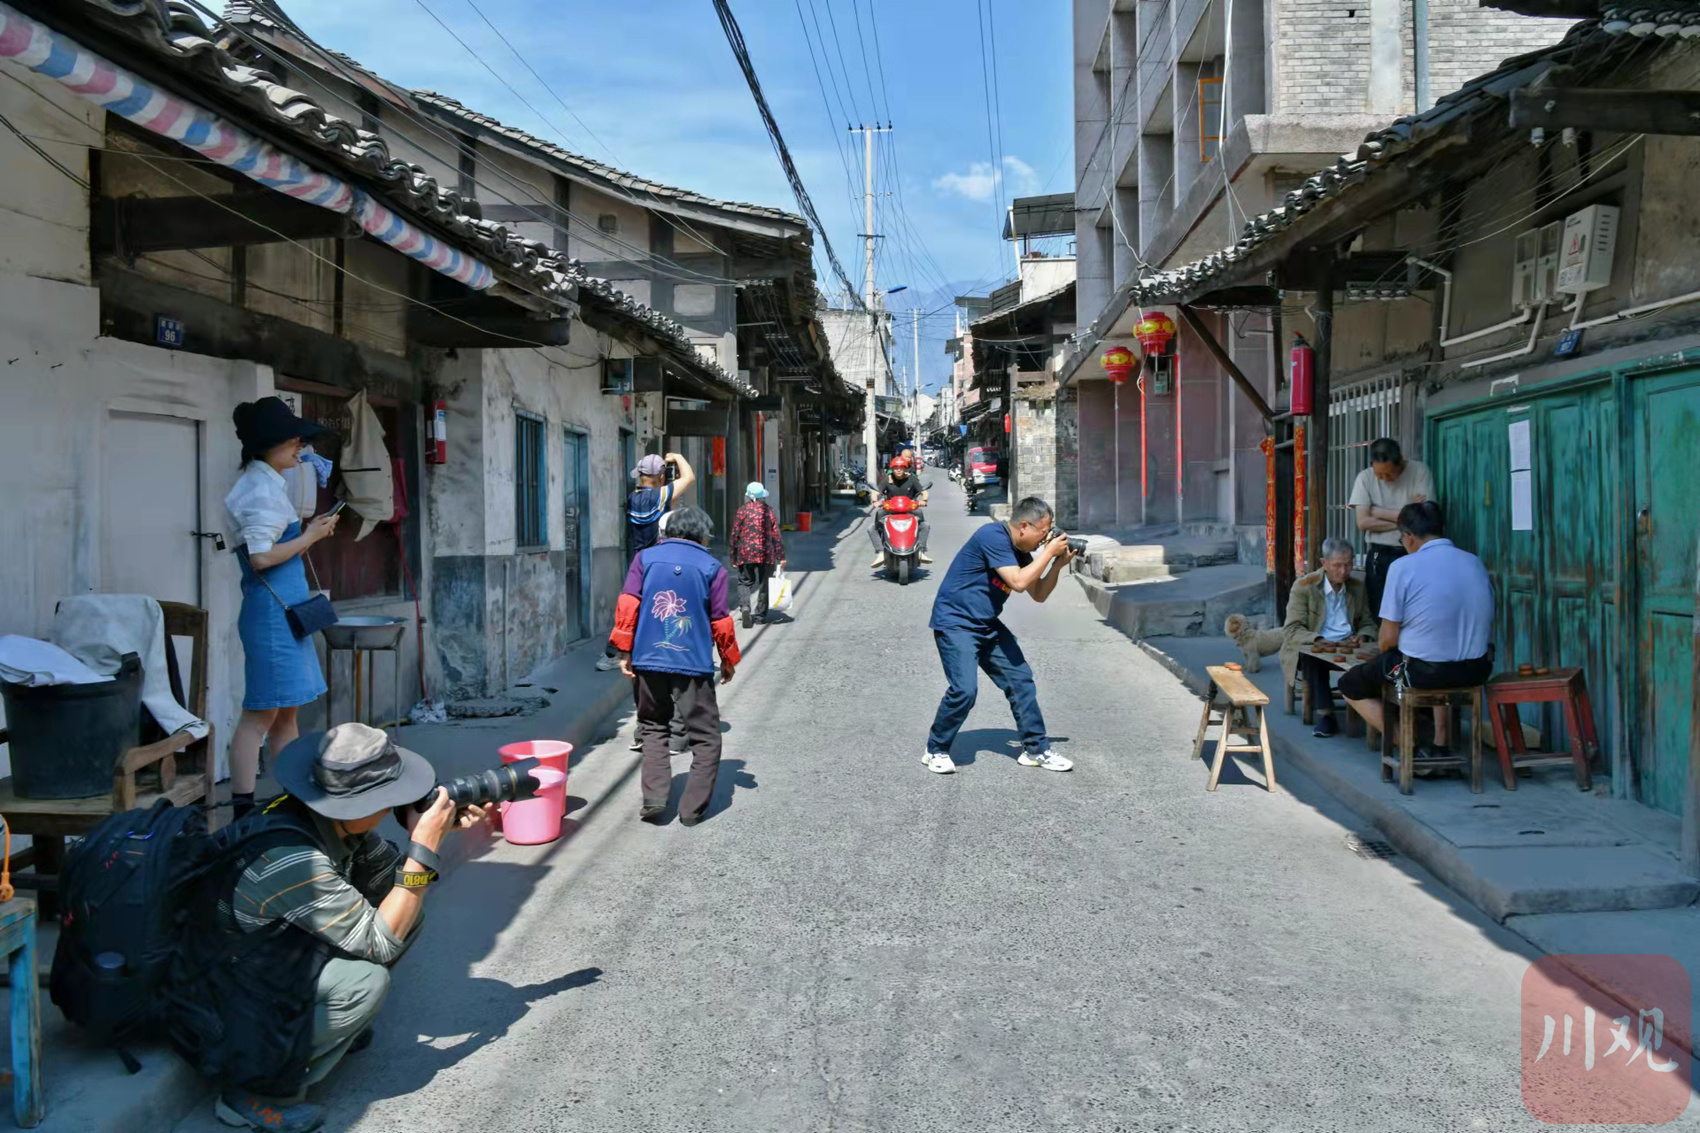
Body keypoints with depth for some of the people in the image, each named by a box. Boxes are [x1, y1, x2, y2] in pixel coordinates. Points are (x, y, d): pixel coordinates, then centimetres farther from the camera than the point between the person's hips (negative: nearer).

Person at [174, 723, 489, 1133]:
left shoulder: (338, 820, -11)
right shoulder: (290, 858, -35)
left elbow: (390, 878, 4)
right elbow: (381, 943, -28)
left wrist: (443, 825, -11)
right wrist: (425, 846, -28)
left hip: (276, 969, 8)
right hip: (221, 1014, -8)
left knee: (403, 909, -1)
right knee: (367, 978, -27)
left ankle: (331, 1022, 13)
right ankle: (255, 1093, -8)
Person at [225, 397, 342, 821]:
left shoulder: (269, 483, 17)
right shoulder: (261, 488, -12)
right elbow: (261, 557, -21)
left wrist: (311, 534, 11)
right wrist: (309, 537, -11)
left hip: (285, 607, 10)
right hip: (272, 609, -10)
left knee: (287, 711, 14)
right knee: (261, 714, -7)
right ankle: (242, 812, -3)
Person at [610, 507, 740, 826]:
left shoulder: (645, 558, 6)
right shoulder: (712, 567, 1)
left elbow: (627, 605, -1)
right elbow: (721, 621, 2)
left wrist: (625, 651, 5)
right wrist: (729, 661, 15)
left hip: (649, 660, 3)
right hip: (694, 664, -2)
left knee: (653, 728, 19)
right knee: (705, 737, 8)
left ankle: (654, 797, 7)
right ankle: (692, 808, 5)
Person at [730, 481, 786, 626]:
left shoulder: (742, 511, -1)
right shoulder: (769, 511, 1)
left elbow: (735, 534, 0)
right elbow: (776, 536, 1)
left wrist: (733, 557, 8)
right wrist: (781, 557, 6)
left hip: (745, 554, 0)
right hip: (765, 554, 0)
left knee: (747, 581, 10)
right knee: (761, 583, 8)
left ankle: (746, 606, -12)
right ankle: (759, 612, 10)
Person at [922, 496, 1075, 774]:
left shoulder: (1020, 551, 8)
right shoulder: (993, 537, -20)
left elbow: (1039, 594, 14)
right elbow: (1018, 582, -27)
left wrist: (1058, 565, 1)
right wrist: (1048, 552, -18)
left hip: (987, 625, 9)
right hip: (955, 623, -9)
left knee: (1021, 680, 5)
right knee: (964, 689, -19)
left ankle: (1036, 749, 17)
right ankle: (936, 751, 1)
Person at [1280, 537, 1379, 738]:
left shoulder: (1357, 588, 12)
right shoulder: (1303, 587, -3)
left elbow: (1368, 624, 17)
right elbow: (1291, 630, -9)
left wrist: (1362, 637, -9)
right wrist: (1319, 641, -27)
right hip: (1313, 648, -3)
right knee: (1312, 657, -38)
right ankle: (1325, 715, -33)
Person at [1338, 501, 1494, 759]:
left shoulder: (1403, 567, -13)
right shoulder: (1475, 563, 4)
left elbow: (1388, 638, -11)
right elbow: (1488, 626, 12)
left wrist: (1384, 658, 11)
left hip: (1422, 672, -6)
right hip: (1476, 670, 6)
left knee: (1349, 685, 16)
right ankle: (1440, 747, 32)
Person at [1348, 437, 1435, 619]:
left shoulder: (1419, 471, -5)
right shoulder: (1365, 478, -1)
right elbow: (1363, 522, -9)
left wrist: (1377, 511, -8)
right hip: (1380, 557, 1)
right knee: (1379, 615, 1)